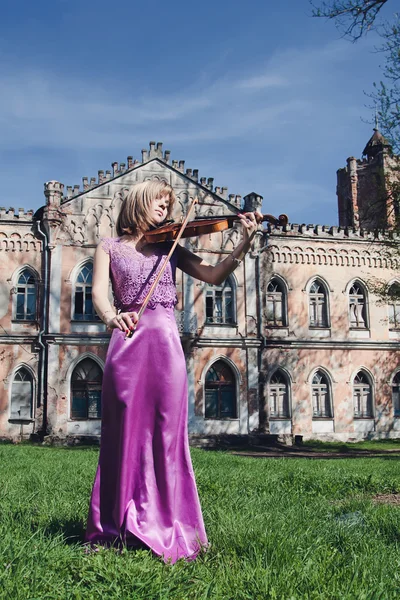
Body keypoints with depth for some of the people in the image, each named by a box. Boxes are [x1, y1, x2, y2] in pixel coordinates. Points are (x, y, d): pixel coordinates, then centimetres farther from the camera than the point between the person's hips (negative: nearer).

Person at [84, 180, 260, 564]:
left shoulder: (170, 246, 18)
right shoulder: (110, 246, 13)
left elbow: (214, 276, 6)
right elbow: (99, 293, -2)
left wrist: (244, 245, -7)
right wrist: (111, 316, -24)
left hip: (165, 343, 2)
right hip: (127, 343, -1)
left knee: (165, 433, -1)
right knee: (124, 433, 1)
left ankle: (164, 526, 7)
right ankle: (116, 527, 12)